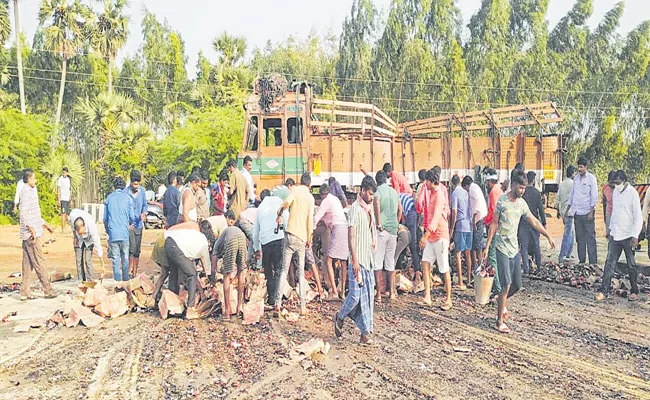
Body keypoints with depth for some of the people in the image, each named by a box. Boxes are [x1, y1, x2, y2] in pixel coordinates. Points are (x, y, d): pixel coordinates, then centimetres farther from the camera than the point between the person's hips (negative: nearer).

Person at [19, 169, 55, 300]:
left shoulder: (31, 191, 18)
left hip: (28, 235, 10)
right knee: (39, 262, -4)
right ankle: (48, 290, 2)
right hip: (32, 235, -10)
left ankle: (25, 293, 15)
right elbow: (24, 214, -22)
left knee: (27, 263, 10)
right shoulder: (26, 192, -13)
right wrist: (31, 228, -29)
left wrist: (45, 224, 31)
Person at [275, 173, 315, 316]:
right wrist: (309, 238, 12)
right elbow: (310, 219, 3)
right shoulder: (311, 197, 9)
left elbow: (287, 201, -19)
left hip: (291, 234, -2)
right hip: (302, 237, 2)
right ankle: (303, 306, 6)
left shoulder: (295, 189, 3)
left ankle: (278, 303, -1)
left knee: (284, 270, 3)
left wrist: (279, 214, -2)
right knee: (301, 272, 9)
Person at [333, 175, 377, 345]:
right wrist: (354, 260, -20)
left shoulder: (369, 209, 14)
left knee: (368, 295, 6)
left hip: (369, 259, 8)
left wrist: (372, 252, 17)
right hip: (358, 260, -8)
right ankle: (340, 317, 22)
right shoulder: (355, 208, -11)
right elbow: (351, 236, -16)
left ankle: (365, 332, 12)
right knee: (355, 294, -5)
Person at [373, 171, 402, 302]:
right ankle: (391, 291, 20)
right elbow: (400, 209, 21)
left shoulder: (378, 191, -6)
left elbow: (377, 203, -27)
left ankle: (379, 294, 0)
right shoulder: (394, 191, 12)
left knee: (377, 261, 0)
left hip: (381, 230, -6)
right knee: (390, 261, 14)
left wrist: (379, 224, -21)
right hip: (393, 230, 6)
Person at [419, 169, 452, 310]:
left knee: (444, 269, 1)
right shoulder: (433, 193, 13)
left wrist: (426, 235, -34)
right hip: (431, 235, 8)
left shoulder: (440, 195, -16)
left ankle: (448, 300, 11)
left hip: (440, 235, -8)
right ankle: (427, 296, -3)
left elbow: (436, 217, -28)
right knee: (425, 263, -2)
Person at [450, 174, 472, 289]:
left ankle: (461, 282, -5)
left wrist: (452, 228, -7)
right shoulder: (466, 192, 11)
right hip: (469, 225, 6)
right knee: (468, 253, 13)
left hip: (460, 225, -6)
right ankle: (469, 280, 20)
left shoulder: (455, 193, -7)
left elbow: (454, 212, -12)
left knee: (458, 253, -3)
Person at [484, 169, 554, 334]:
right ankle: (500, 320, 3)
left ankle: (501, 302, 37)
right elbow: (494, 224, -6)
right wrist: (487, 246, -7)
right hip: (502, 248, -6)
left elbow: (534, 222, 18)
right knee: (507, 284, -8)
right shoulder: (502, 201, -9)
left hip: (514, 248, 6)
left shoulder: (522, 203, 8)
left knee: (517, 285, 8)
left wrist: (549, 236, 16)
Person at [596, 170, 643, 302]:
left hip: (628, 236, -5)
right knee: (610, 263, 1)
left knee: (631, 265, 8)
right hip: (615, 234, 5)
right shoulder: (615, 192, 8)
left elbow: (638, 217, -13)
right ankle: (604, 291, 1)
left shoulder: (632, 193, -11)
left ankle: (634, 292, 22)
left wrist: (635, 235, -17)